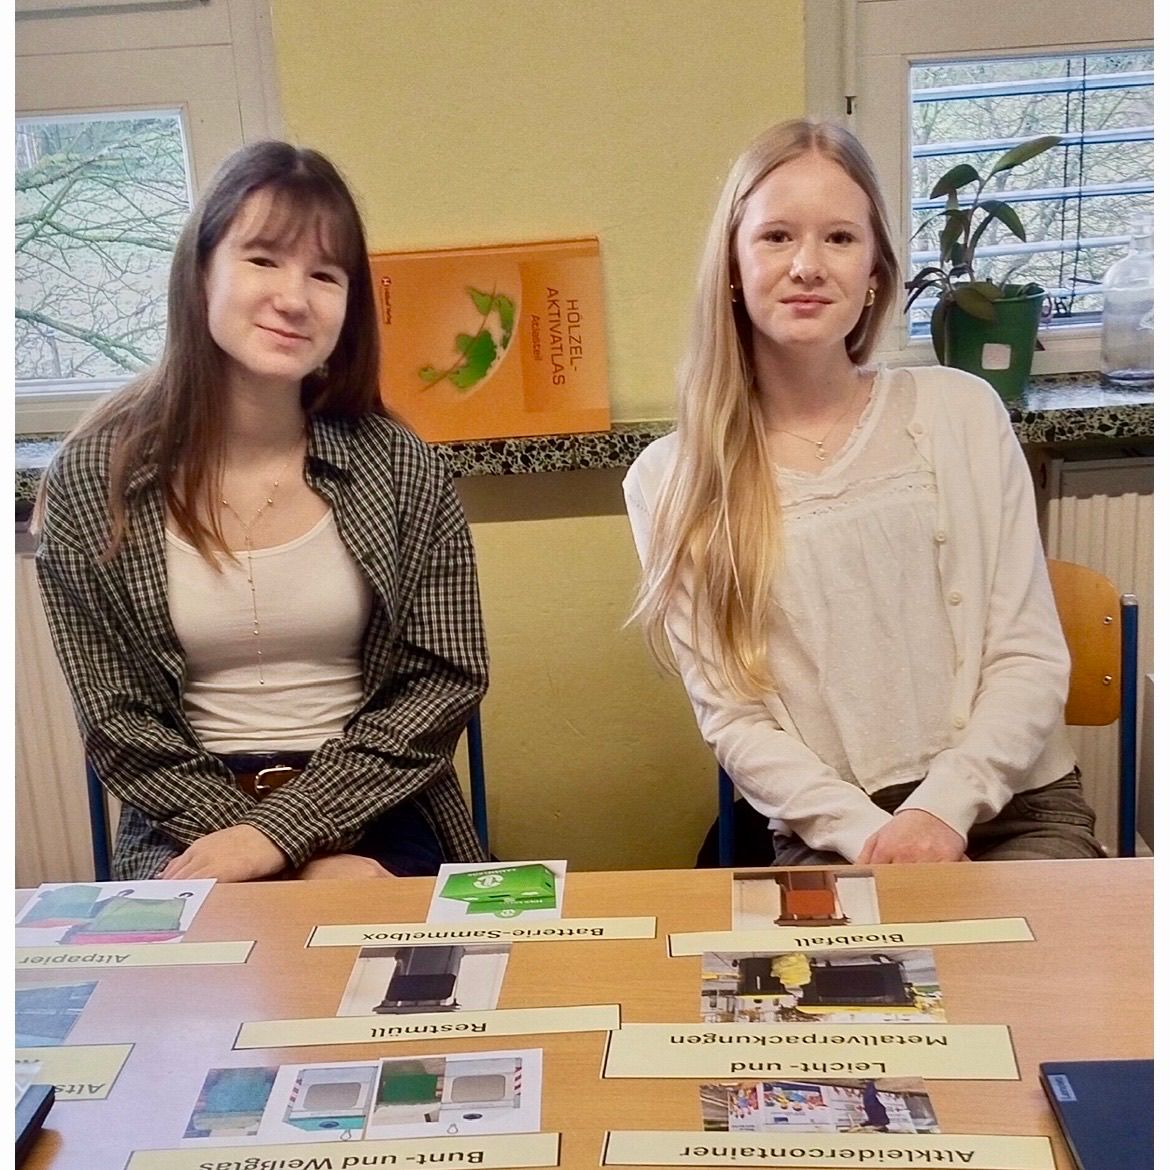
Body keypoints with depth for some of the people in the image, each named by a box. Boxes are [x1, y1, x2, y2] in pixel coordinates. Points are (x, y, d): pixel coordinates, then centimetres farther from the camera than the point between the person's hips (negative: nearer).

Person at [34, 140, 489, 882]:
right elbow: (120, 722, -5)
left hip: (374, 820, 0)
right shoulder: (94, 479, -6)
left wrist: (281, 832, -14)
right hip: (191, 834, 0)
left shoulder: (399, 468, -5)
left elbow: (445, 681, -4)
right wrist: (307, 865, -15)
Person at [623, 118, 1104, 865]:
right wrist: (865, 832, -16)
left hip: (1013, 809, 2)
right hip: (830, 835, -1)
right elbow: (730, 717, -3)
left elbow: (1031, 657, -1)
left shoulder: (960, 410, 0)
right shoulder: (670, 481, -1)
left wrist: (944, 807, -14)